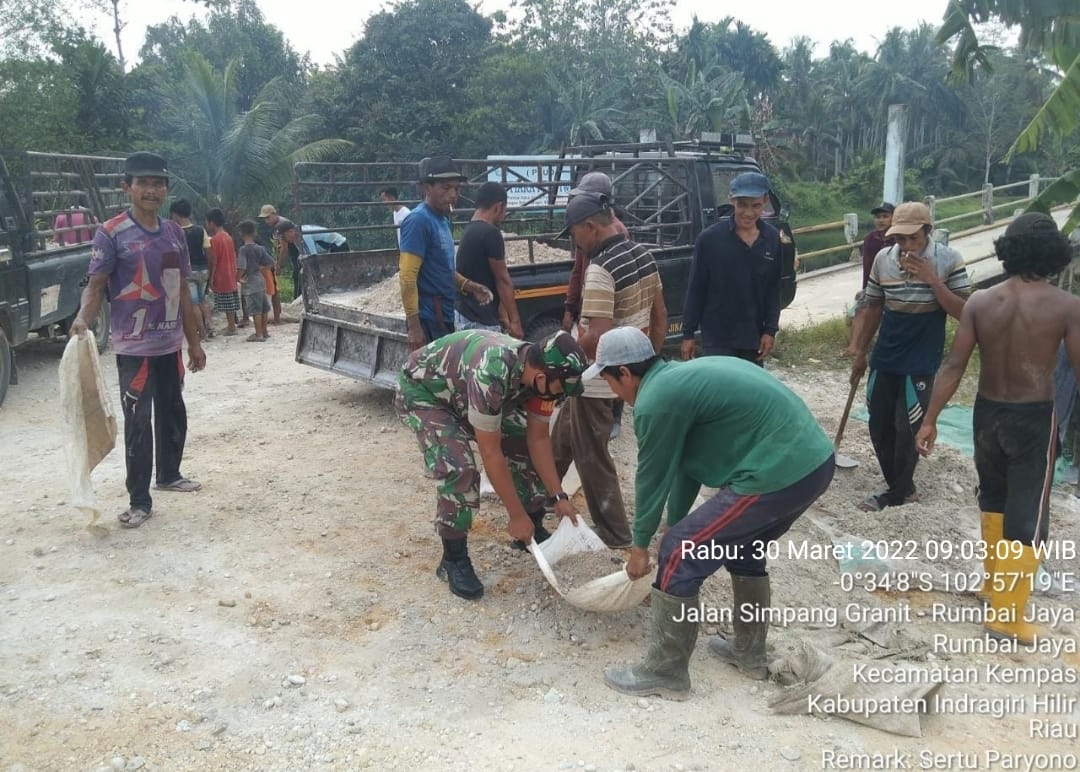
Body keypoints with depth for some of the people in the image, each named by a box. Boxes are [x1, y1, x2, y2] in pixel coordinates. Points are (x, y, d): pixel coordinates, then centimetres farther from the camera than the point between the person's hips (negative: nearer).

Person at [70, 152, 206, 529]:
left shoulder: (174, 233, 7)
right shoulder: (111, 233, -10)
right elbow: (96, 286, -11)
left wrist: (194, 342, 13)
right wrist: (82, 319, -32)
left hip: (170, 345, 6)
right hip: (134, 348, -6)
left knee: (173, 414, 18)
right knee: (138, 423, -3)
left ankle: (169, 474, 38)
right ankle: (139, 501, 6)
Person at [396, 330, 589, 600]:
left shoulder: (540, 370, -18)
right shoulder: (491, 373, -42)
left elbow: (538, 438, -6)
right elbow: (490, 452, -34)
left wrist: (558, 496, -9)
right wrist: (516, 515, -26)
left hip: (465, 392, 8)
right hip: (422, 391, -7)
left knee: (527, 448, 2)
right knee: (460, 471, -26)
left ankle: (533, 531, 22)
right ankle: (453, 560, -6)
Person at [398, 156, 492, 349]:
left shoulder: (443, 219, 12)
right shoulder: (419, 220, -16)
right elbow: (408, 276, -21)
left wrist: (467, 286, 6)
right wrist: (414, 324, -23)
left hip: (444, 316, 9)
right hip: (428, 318, -9)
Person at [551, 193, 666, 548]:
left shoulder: (600, 269, -25)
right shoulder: (642, 254, 3)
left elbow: (597, 337, -30)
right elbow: (660, 315, 11)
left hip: (598, 379, -9)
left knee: (591, 456, 7)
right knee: (564, 435, 26)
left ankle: (614, 534, 18)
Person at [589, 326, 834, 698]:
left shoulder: (656, 401, -9)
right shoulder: (684, 377, 20)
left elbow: (653, 478, 1)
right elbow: (684, 465, 26)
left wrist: (640, 544, 15)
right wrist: (675, 525, 32)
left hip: (779, 475, -10)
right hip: (816, 461, 10)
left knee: (680, 556, 0)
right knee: (743, 548, 29)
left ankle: (665, 673, 13)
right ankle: (750, 652, 42)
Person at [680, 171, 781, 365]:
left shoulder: (774, 240, 0)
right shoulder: (710, 238, -10)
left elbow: (775, 290, 6)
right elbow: (695, 290, -6)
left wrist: (770, 330, 0)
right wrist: (688, 333, -6)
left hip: (754, 335, 4)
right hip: (717, 337, -4)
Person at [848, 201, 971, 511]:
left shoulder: (949, 260, -11)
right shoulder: (883, 258, -1)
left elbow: (964, 312, -14)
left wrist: (931, 279, -23)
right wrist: (858, 350, 9)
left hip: (921, 364, -4)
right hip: (884, 359, 5)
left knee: (906, 431, -1)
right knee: (879, 427, 10)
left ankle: (898, 492, 18)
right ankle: (900, 485, 29)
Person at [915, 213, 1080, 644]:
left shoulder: (980, 302, -5)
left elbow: (953, 365, -7)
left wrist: (930, 420, -2)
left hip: (988, 412, 4)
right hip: (1034, 417, -4)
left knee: (994, 498, 25)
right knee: (1027, 516, 3)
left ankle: (993, 580, 40)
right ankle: (1006, 615, 7)